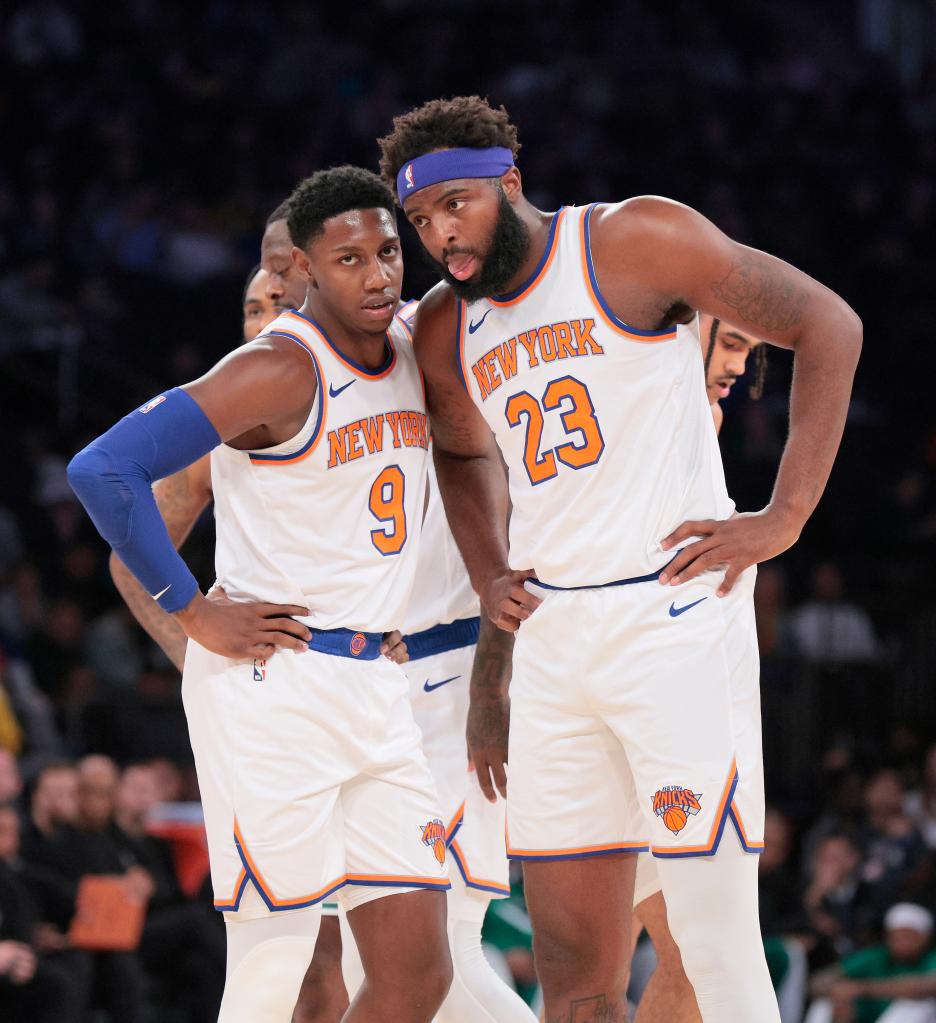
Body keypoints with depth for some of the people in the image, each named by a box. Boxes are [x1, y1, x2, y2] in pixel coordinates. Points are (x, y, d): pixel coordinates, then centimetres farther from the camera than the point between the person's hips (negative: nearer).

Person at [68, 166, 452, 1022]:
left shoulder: (412, 352, 10)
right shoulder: (281, 371, -14)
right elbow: (102, 470, -21)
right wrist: (196, 613, -17)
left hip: (374, 690, 8)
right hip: (269, 686, -8)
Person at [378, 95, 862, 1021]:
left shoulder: (635, 242, -6)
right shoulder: (445, 330, 13)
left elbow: (826, 327, -4)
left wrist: (785, 516, -9)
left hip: (676, 620, -6)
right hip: (552, 642, 6)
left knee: (713, 944, -11)